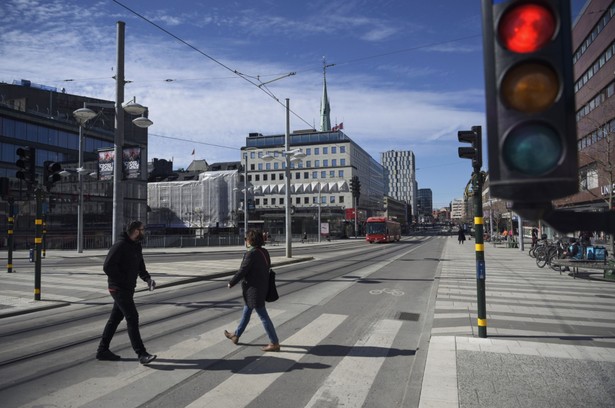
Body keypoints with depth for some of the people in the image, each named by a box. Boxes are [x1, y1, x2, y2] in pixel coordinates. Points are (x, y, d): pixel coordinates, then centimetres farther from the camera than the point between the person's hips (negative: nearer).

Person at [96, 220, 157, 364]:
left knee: (115, 319, 15)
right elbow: (108, 267, -20)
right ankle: (141, 354, -11)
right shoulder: (120, 246, -16)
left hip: (128, 289, 9)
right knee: (132, 317, -12)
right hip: (119, 289, -9)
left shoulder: (137, 247, 12)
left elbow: (140, 267, 15)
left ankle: (102, 350, 27)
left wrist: (148, 279, -3)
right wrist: (123, 280, -17)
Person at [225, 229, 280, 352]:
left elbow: (242, 271, -18)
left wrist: (231, 283, -4)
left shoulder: (251, 254, -21)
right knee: (246, 313, 22)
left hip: (253, 290, -9)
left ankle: (274, 343, 5)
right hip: (262, 286, 9)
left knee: (263, 315, -2)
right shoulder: (264, 252, 4)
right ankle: (236, 335, 38)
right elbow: (268, 266, 10)